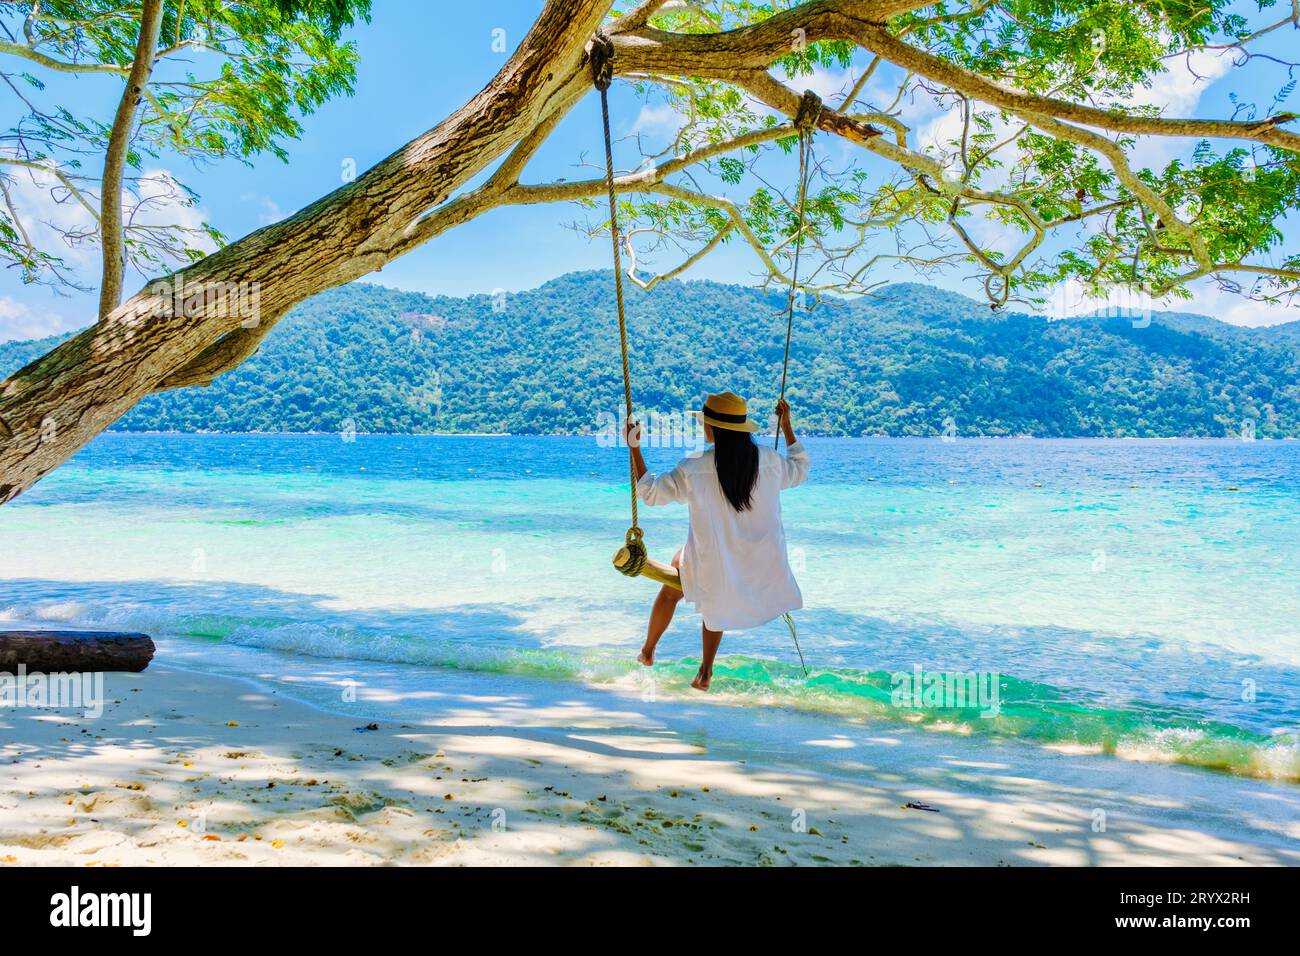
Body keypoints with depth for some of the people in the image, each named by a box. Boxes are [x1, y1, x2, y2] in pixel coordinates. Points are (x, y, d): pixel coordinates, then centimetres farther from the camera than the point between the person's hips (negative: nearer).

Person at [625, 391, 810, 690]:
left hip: (712, 561, -3)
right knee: (716, 602, 31)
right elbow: (799, 471, 10)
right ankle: (705, 673, 38)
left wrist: (634, 447, -5)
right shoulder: (768, 459, -13)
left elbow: (650, 491, -10)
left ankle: (647, 652, 46)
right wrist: (787, 427, 17)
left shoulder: (693, 469, -23)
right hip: (760, 561, 3)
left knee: (671, 590, 28)